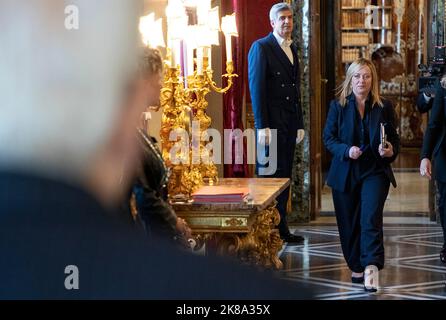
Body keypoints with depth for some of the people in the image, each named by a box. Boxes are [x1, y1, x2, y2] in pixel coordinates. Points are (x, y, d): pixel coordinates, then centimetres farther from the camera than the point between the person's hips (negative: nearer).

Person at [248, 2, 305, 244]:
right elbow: (256, 88, -12)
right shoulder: (261, 47, -6)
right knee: (268, 176, -3)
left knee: (284, 176, 9)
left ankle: (281, 229, 14)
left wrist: (300, 124, 16)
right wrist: (262, 126, -18)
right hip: (271, 123, -7)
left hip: (289, 123, 7)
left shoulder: (292, 49, 17)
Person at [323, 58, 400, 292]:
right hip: (345, 174, 1)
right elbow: (329, 138, 1)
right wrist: (346, 150, -17)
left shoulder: (384, 107, 2)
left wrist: (391, 151, -14)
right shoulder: (338, 106, 2)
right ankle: (357, 267, 21)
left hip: (375, 172, -1)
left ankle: (371, 265, -24)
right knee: (349, 223, 7)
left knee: (371, 217, -19)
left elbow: (394, 139, 8)